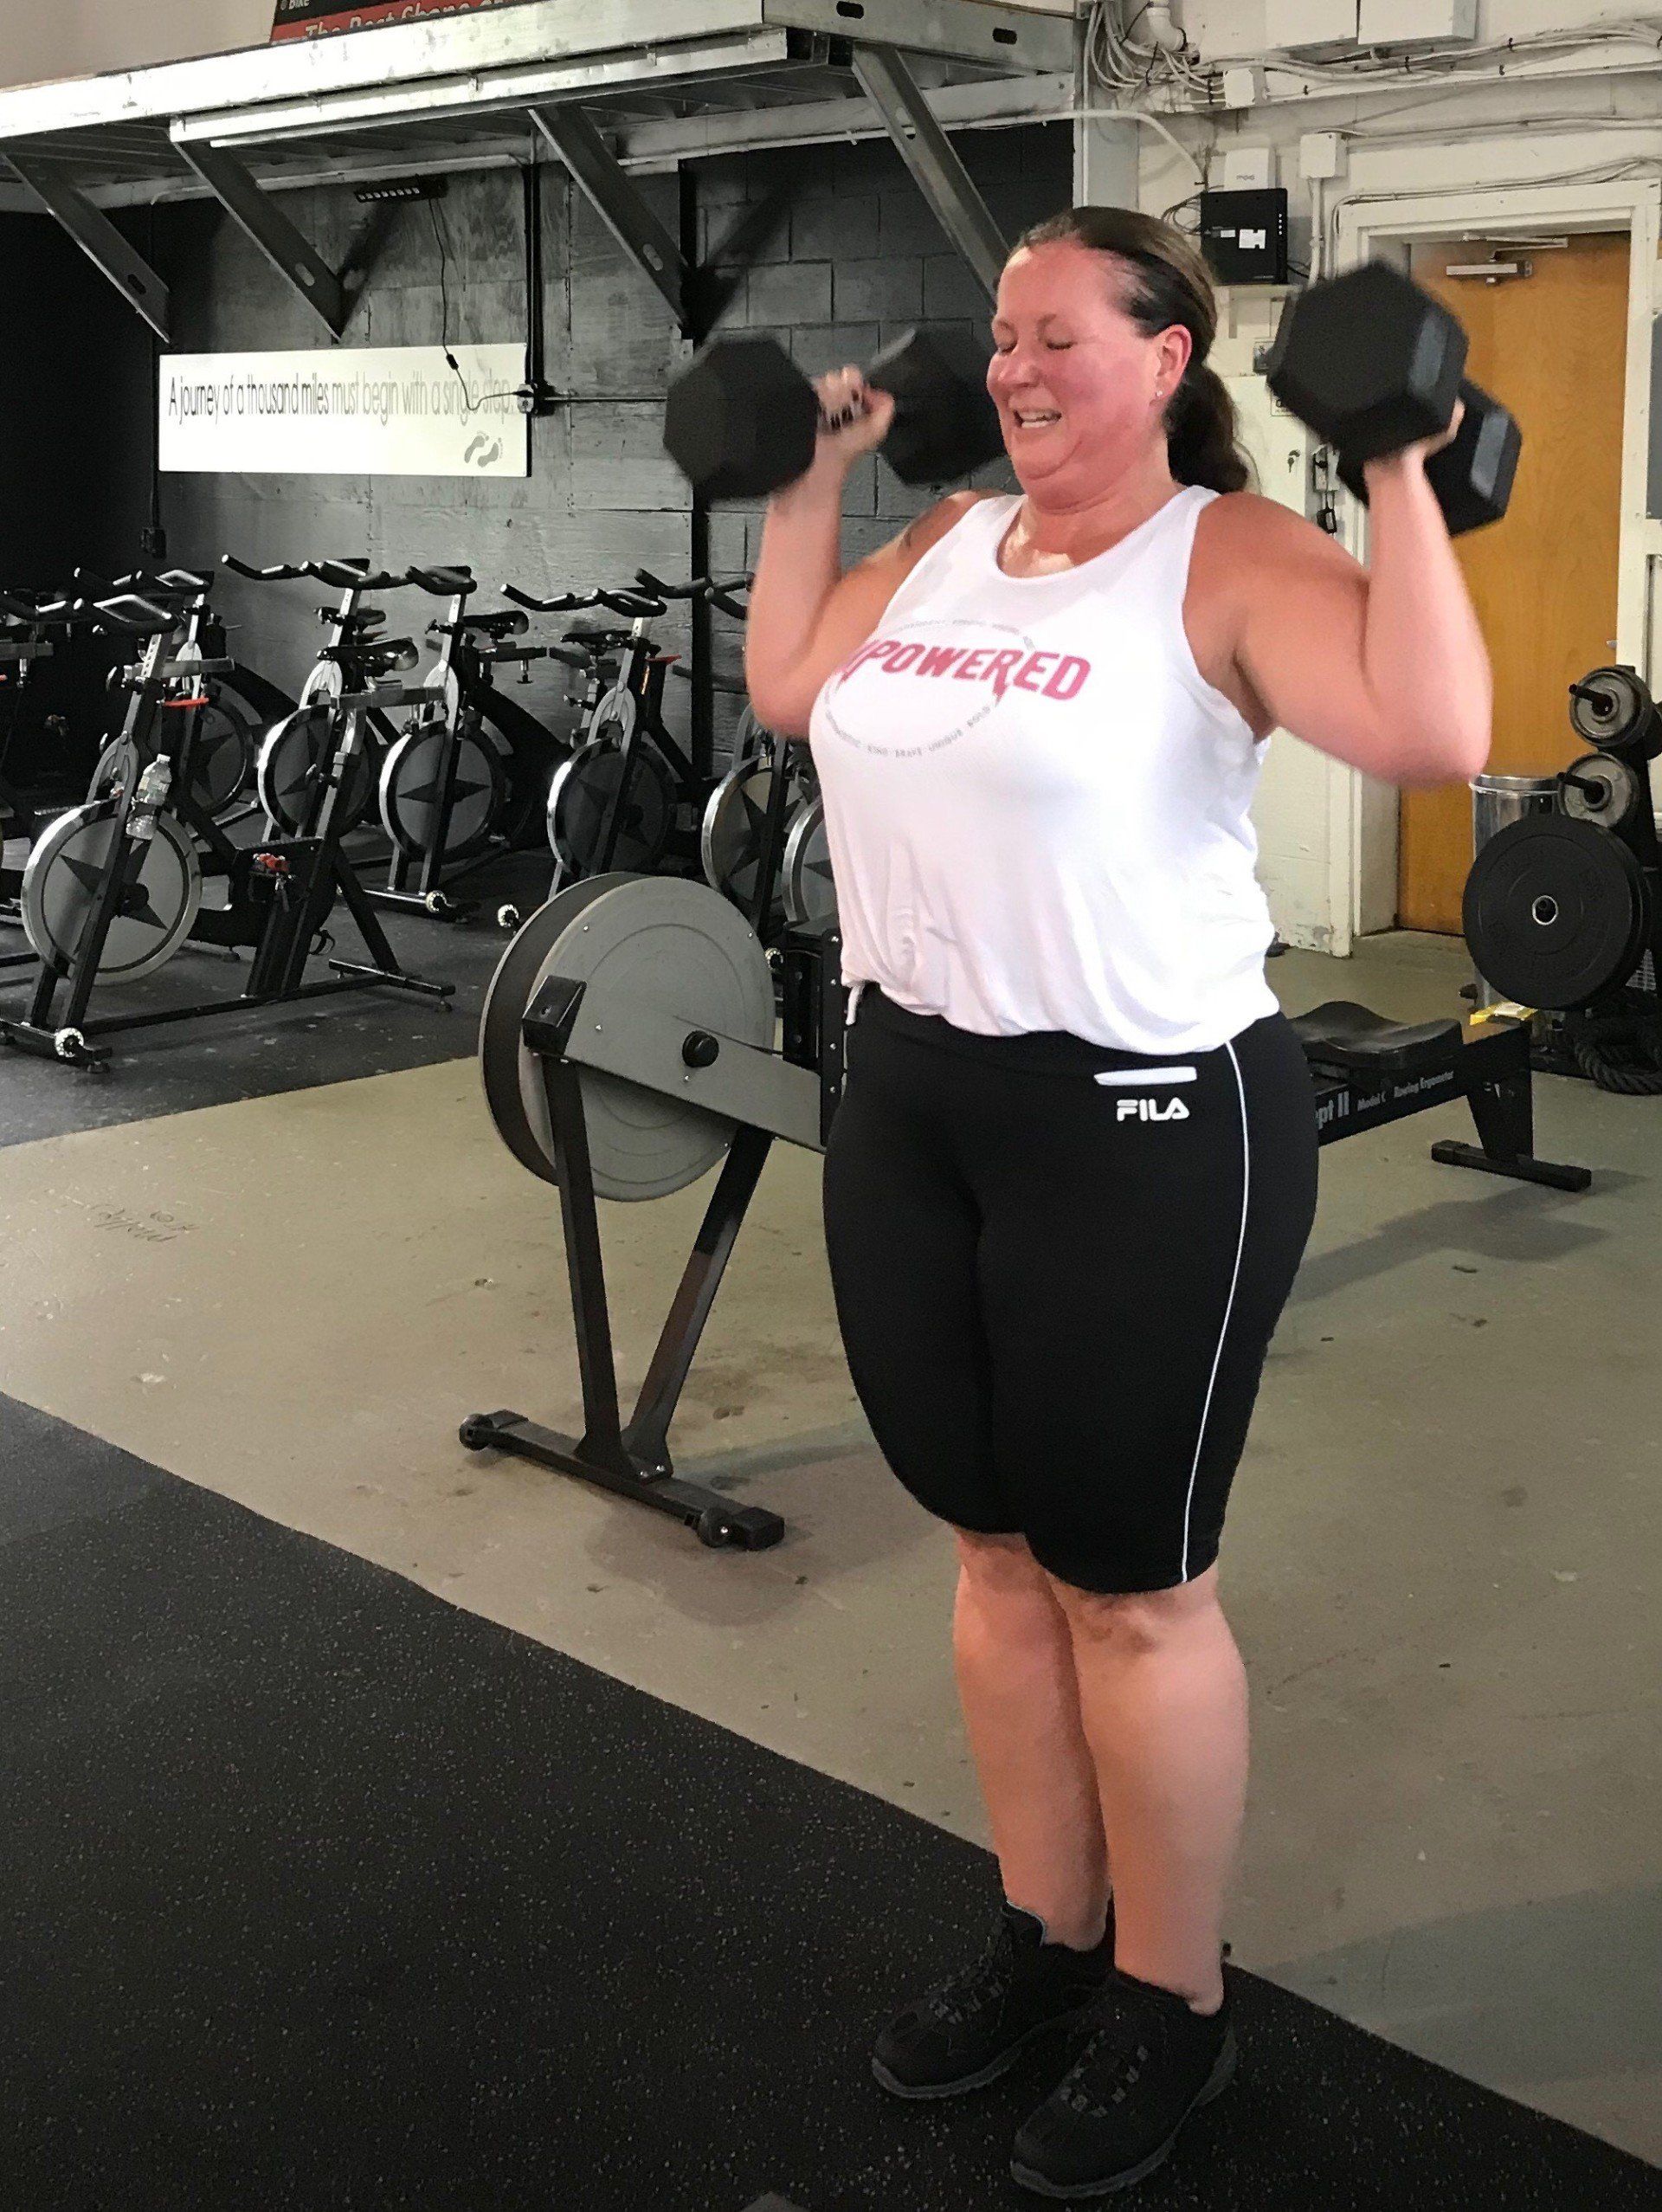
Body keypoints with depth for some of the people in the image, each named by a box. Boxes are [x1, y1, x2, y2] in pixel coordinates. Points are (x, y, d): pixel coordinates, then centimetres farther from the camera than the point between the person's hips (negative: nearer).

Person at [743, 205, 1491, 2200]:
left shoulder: (1231, 558, -11)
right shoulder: (947, 540, 10)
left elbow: (1433, 736, -26)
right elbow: (784, 691, 24)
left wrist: (1398, 475, -21)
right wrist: (814, 479, 20)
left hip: (1144, 1123, -7)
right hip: (909, 1095, 7)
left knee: (1129, 1585, 6)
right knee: (996, 1548, 17)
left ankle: (1171, 2004, 26)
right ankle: (1046, 1933, 37)